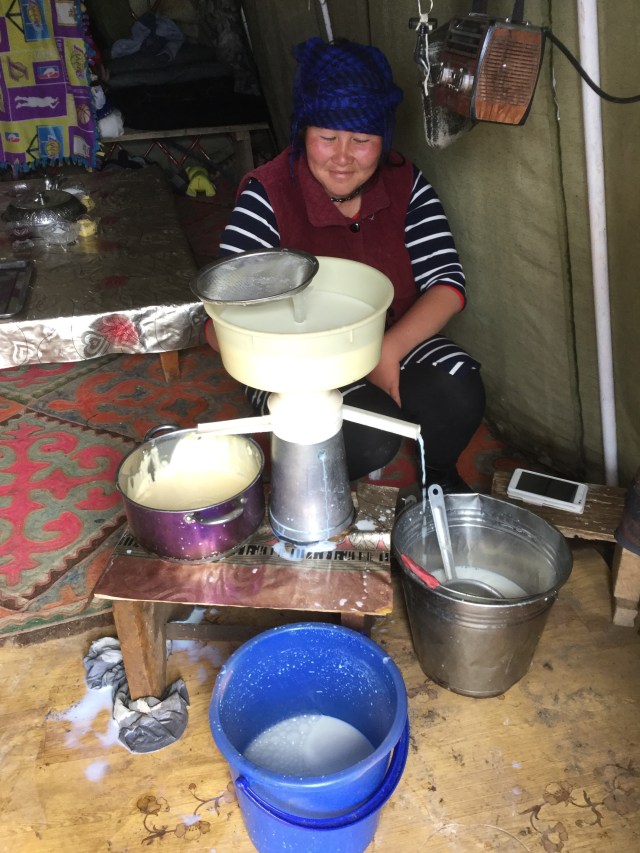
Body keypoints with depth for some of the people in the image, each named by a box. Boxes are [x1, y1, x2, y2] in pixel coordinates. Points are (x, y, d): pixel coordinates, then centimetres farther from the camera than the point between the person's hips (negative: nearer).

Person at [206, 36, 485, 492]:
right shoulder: (267, 196, -18)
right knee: (370, 437, -30)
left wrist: (388, 351, -27)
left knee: (458, 394, -25)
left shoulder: (405, 182, -6)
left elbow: (447, 285, -9)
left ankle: (439, 474, 9)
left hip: (397, 341, 4)